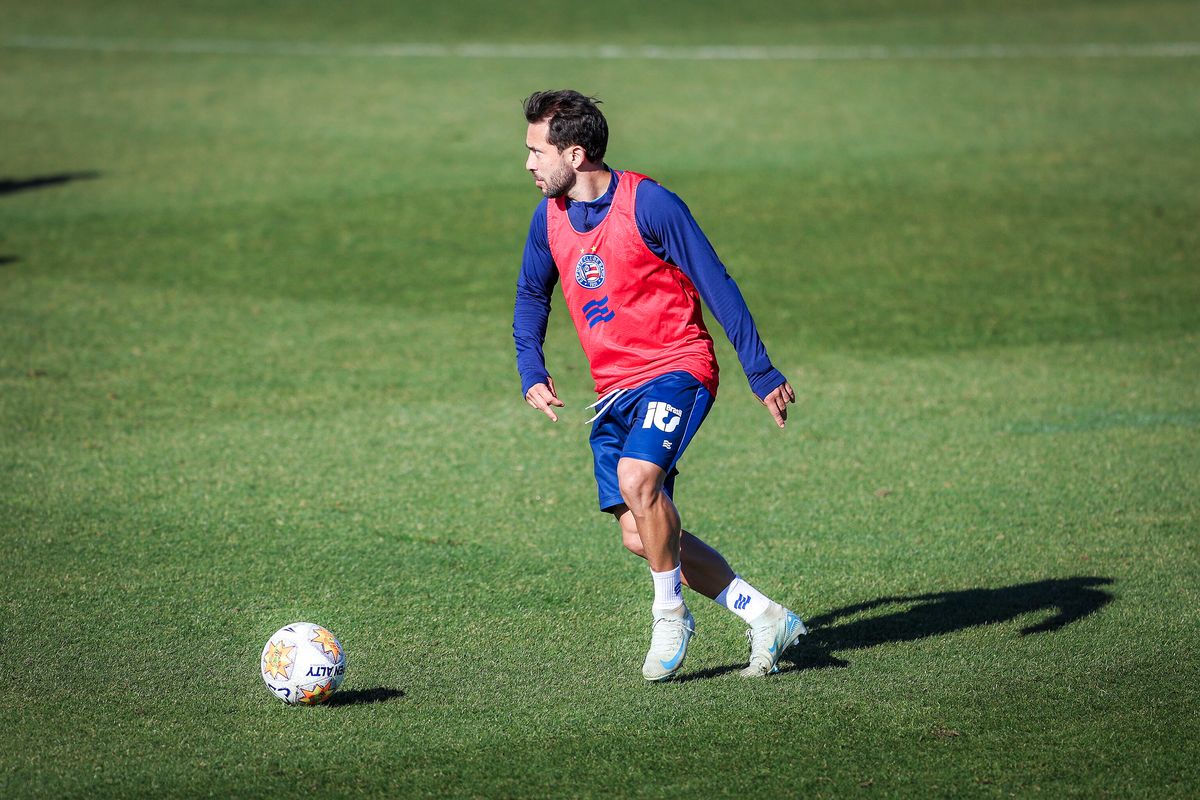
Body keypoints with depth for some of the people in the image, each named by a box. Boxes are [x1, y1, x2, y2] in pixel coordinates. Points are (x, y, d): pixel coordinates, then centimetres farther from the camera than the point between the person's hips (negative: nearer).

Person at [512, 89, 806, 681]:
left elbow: (717, 287, -11)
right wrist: (531, 373, 6)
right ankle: (765, 617, 11)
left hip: (677, 368, -7)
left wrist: (762, 375, -11)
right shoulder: (549, 217, 4)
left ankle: (670, 614, -9)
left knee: (636, 478, -31)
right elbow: (531, 296, 21)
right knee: (639, 536, 0)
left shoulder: (649, 205, -15)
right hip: (614, 389, 7)